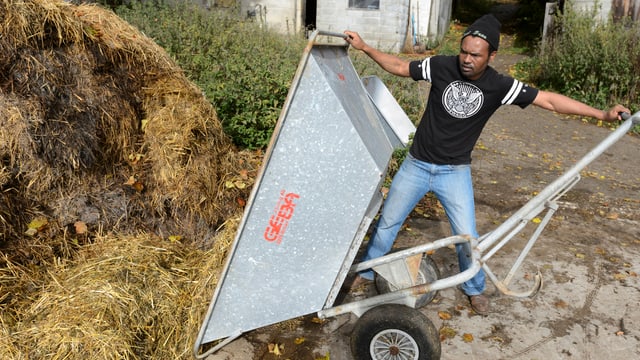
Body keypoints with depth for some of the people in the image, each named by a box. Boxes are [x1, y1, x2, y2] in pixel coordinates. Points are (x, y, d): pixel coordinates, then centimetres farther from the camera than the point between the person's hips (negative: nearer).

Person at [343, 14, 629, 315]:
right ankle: (367, 272, 34)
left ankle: (474, 288, 30)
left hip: (455, 172, 0)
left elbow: (549, 100, -12)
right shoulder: (441, 66, -13)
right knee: (387, 222, 10)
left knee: (467, 236, 1)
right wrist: (363, 47, -1)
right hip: (416, 165, 1)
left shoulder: (499, 86, -13)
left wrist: (601, 114, -17)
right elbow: (400, 67, 1)